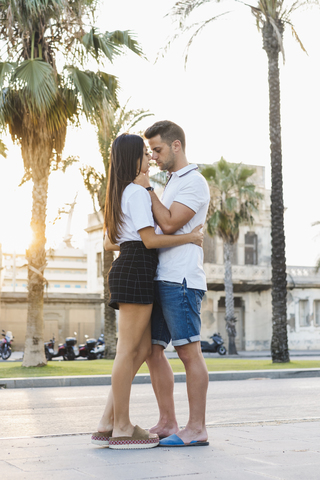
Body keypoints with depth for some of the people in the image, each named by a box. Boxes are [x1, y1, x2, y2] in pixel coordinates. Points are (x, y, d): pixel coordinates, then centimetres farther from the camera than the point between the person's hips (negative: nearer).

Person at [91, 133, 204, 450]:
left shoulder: (120, 194, 22)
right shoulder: (138, 192, -8)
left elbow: (109, 242, 24)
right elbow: (150, 240, -15)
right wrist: (190, 237, -5)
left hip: (125, 269, 10)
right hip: (137, 270, -10)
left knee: (143, 349, 8)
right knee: (129, 350, -6)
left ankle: (107, 423, 8)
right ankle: (122, 429, 0)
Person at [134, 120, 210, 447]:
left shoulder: (194, 182, -4)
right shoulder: (172, 184, 25)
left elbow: (169, 224, -14)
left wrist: (146, 189, -7)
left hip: (180, 279, -10)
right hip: (161, 279, 10)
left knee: (188, 351, -7)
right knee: (152, 350, 7)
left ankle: (196, 429, -3)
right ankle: (167, 424, 13)